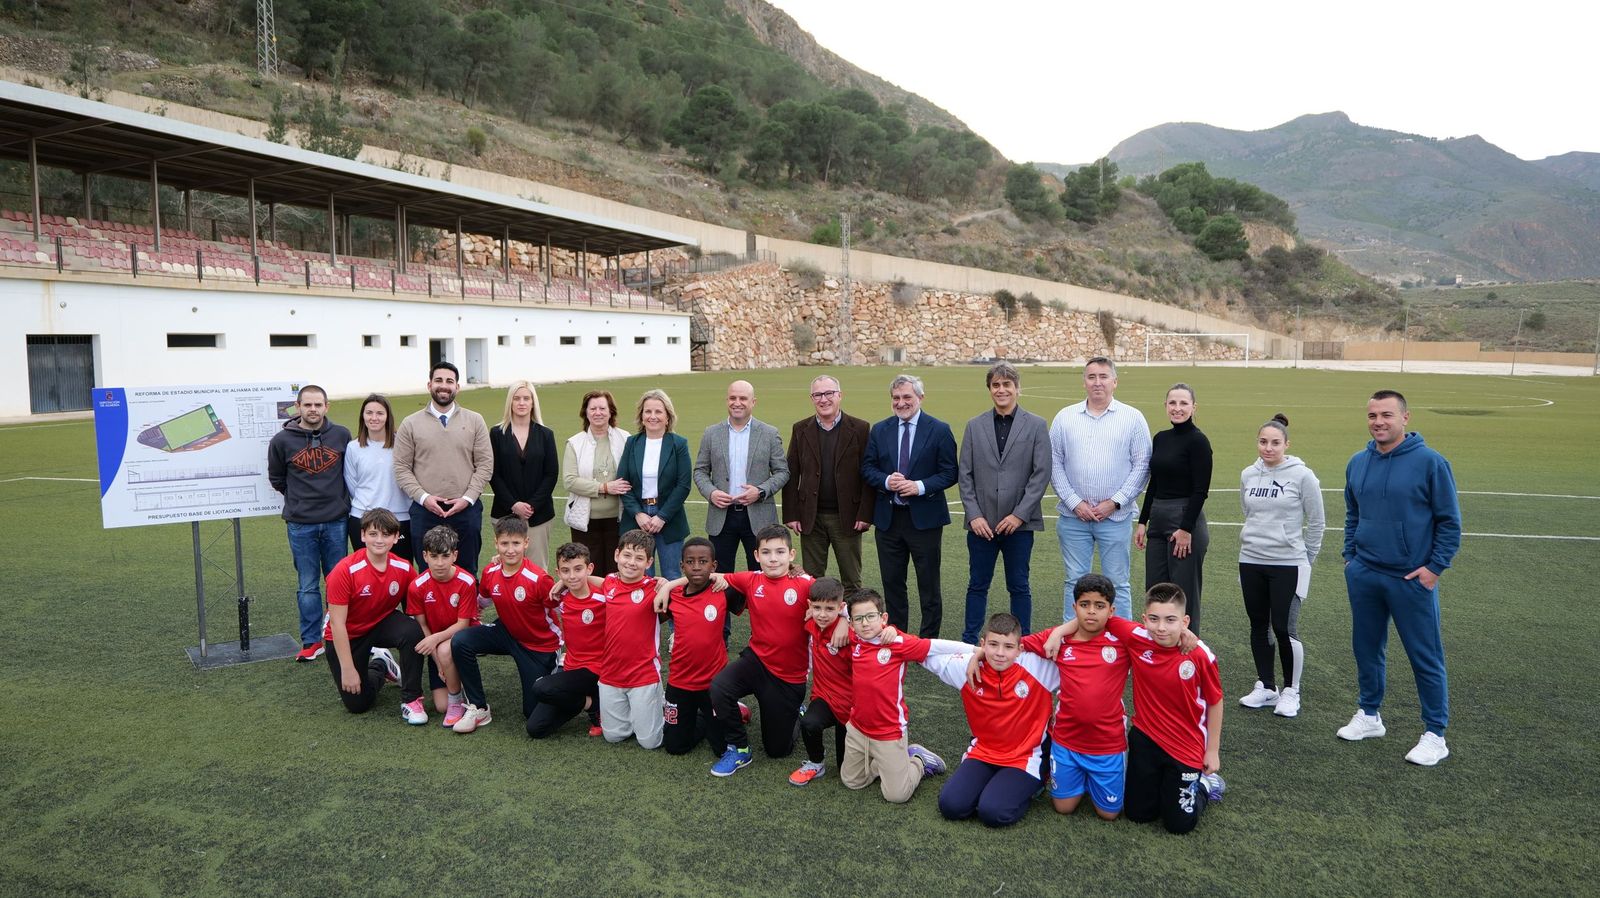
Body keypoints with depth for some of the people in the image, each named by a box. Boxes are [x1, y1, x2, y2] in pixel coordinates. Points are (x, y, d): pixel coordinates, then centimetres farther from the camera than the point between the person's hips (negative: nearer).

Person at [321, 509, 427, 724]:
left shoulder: (403, 569, -15)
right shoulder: (345, 571, -26)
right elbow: (337, 624, -22)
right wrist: (348, 669, -21)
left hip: (383, 623, 2)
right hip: (347, 636, -2)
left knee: (413, 631, -32)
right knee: (357, 703, -6)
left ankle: (411, 699, -14)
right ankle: (379, 666, 27)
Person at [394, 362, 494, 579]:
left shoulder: (475, 421, 5)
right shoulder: (410, 424, 5)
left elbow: (485, 465, 2)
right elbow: (402, 468, 2)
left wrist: (467, 498, -9)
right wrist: (423, 497, -10)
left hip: (466, 510, 0)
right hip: (425, 511, 0)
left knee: (467, 573, 8)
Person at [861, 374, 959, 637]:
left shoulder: (939, 430, -2)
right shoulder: (879, 430, 8)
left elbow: (949, 473, -4)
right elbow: (867, 467, 7)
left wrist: (920, 486, -18)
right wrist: (886, 481, -13)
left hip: (924, 517, -3)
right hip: (888, 517, 3)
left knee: (928, 584, 5)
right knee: (892, 583, 12)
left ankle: (929, 641, 16)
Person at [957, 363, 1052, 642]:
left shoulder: (1036, 426, 2)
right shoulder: (975, 426, 7)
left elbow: (1041, 474, -4)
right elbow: (964, 474, 5)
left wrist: (1019, 515, -11)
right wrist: (974, 515, -5)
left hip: (1019, 522, -1)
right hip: (981, 522, 2)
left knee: (1019, 586, 7)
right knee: (977, 585, 9)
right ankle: (969, 642, 19)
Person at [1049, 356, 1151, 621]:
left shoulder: (1133, 418, 2)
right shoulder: (1065, 418, 5)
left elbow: (1141, 466, -1)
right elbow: (1055, 464, 3)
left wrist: (1115, 502, -9)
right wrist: (1074, 502, -6)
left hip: (1115, 517, -1)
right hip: (1073, 516, 2)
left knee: (1117, 583, 5)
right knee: (1075, 581, 9)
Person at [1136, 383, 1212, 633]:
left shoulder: (1198, 441, -10)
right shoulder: (1160, 438, 12)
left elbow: (1201, 490, -14)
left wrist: (1186, 529, -18)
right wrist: (1142, 521, 11)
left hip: (1186, 519, -8)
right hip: (1158, 520, 8)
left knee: (1184, 593, 1)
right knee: (1155, 590, 11)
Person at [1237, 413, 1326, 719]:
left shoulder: (1302, 476, -8)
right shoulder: (1248, 475, 5)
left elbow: (1317, 522, -1)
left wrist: (1305, 558, 3)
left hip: (1288, 564, -5)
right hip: (1251, 562, 5)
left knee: (1285, 629, -5)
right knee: (1259, 626, 11)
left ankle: (1291, 691, 13)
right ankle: (1265, 686, 24)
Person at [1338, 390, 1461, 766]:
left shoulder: (1430, 462, -10)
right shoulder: (1358, 463, 5)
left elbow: (1449, 521, -6)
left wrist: (1435, 568, -10)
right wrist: (1350, 555, 10)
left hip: (1412, 580, -5)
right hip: (1363, 576, 5)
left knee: (1425, 657, 4)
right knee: (1366, 649, 15)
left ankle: (1435, 735, 15)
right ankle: (1369, 716, 31)